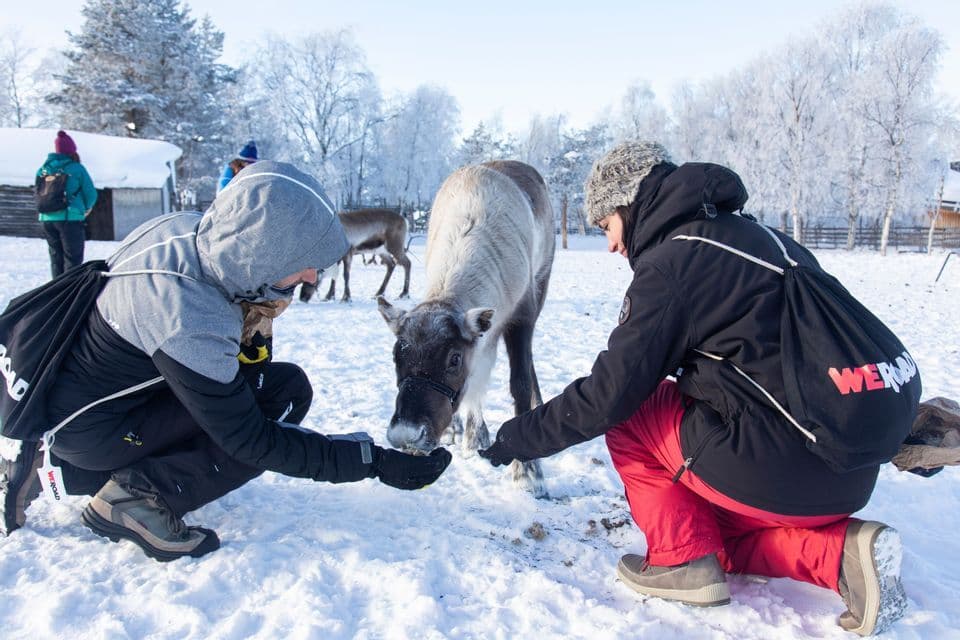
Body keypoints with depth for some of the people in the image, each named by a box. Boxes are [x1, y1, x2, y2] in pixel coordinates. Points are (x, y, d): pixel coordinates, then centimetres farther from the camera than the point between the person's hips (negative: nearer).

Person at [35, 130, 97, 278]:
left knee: (55, 259, 16)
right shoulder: (77, 168, -6)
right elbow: (91, 194, -4)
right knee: (73, 260, 2)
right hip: (71, 218, -5)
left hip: (47, 219, 5)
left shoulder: (43, 169, 7)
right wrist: (87, 208, 16)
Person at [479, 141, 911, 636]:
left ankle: (683, 560, 4)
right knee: (719, 533, 29)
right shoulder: (760, 237, 14)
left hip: (775, 469, -9)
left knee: (627, 414, 8)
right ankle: (841, 552, 7)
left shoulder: (670, 265, -11)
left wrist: (521, 436, 5)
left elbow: (607, 395, -10)